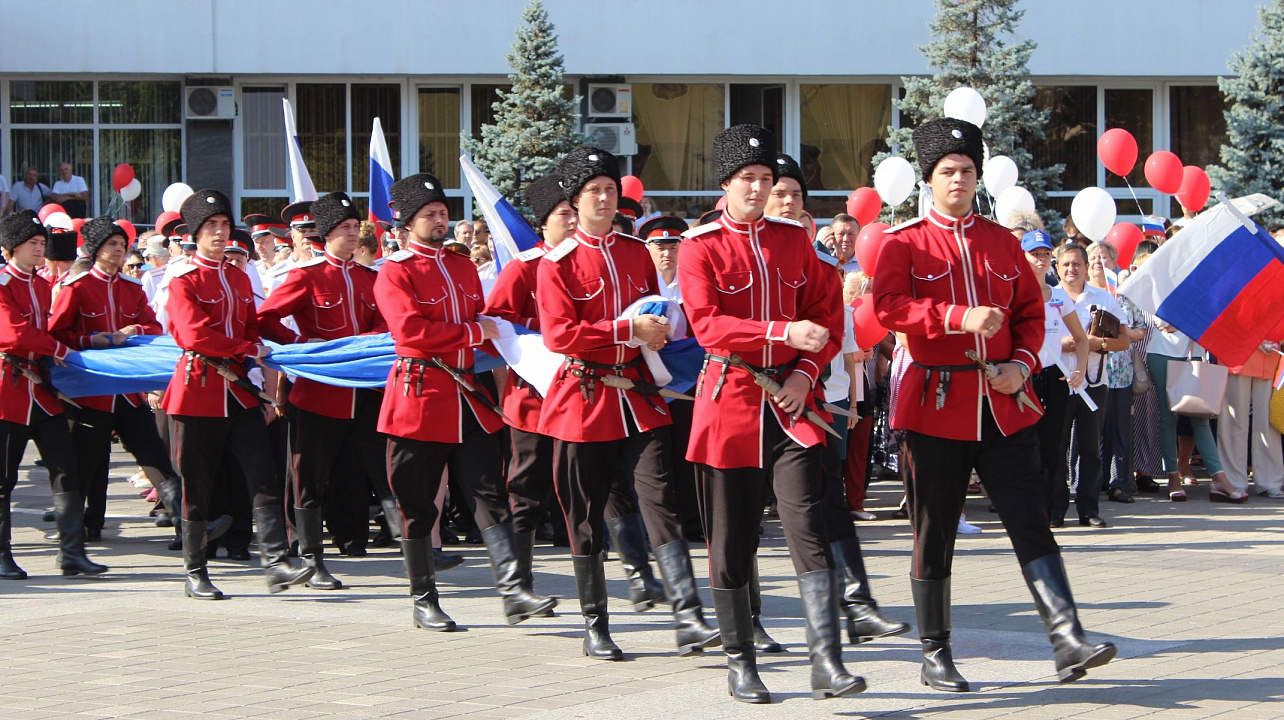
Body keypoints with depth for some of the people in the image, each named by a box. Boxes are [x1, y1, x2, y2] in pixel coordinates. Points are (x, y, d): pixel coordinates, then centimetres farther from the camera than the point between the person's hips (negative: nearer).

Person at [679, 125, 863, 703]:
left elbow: (828, 310, 11)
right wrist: (786, 332, -25)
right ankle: (741, 666, 16)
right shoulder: (701, 247, -3)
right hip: (729, 400, -2)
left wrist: (805, 372, -5)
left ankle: (827, 665, -12)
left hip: (790, 399, 2)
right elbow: (707, 325, -15)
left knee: (809, 530, -9)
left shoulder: (794, 239, 9)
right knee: (732, 543, 4)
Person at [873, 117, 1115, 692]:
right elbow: (889, 306, -16)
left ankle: (1068, 642, -9)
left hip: (1004, 405, 3)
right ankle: (935, 656, 13)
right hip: (937, 405, -3)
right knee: (933, 535, 4)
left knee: (1031, 521, -4)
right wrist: (960, 317, -27)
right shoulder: (905, 243, -1)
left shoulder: (1003, 243, 11)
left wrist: (1021, 364, -4)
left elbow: (1031, 313, 15)